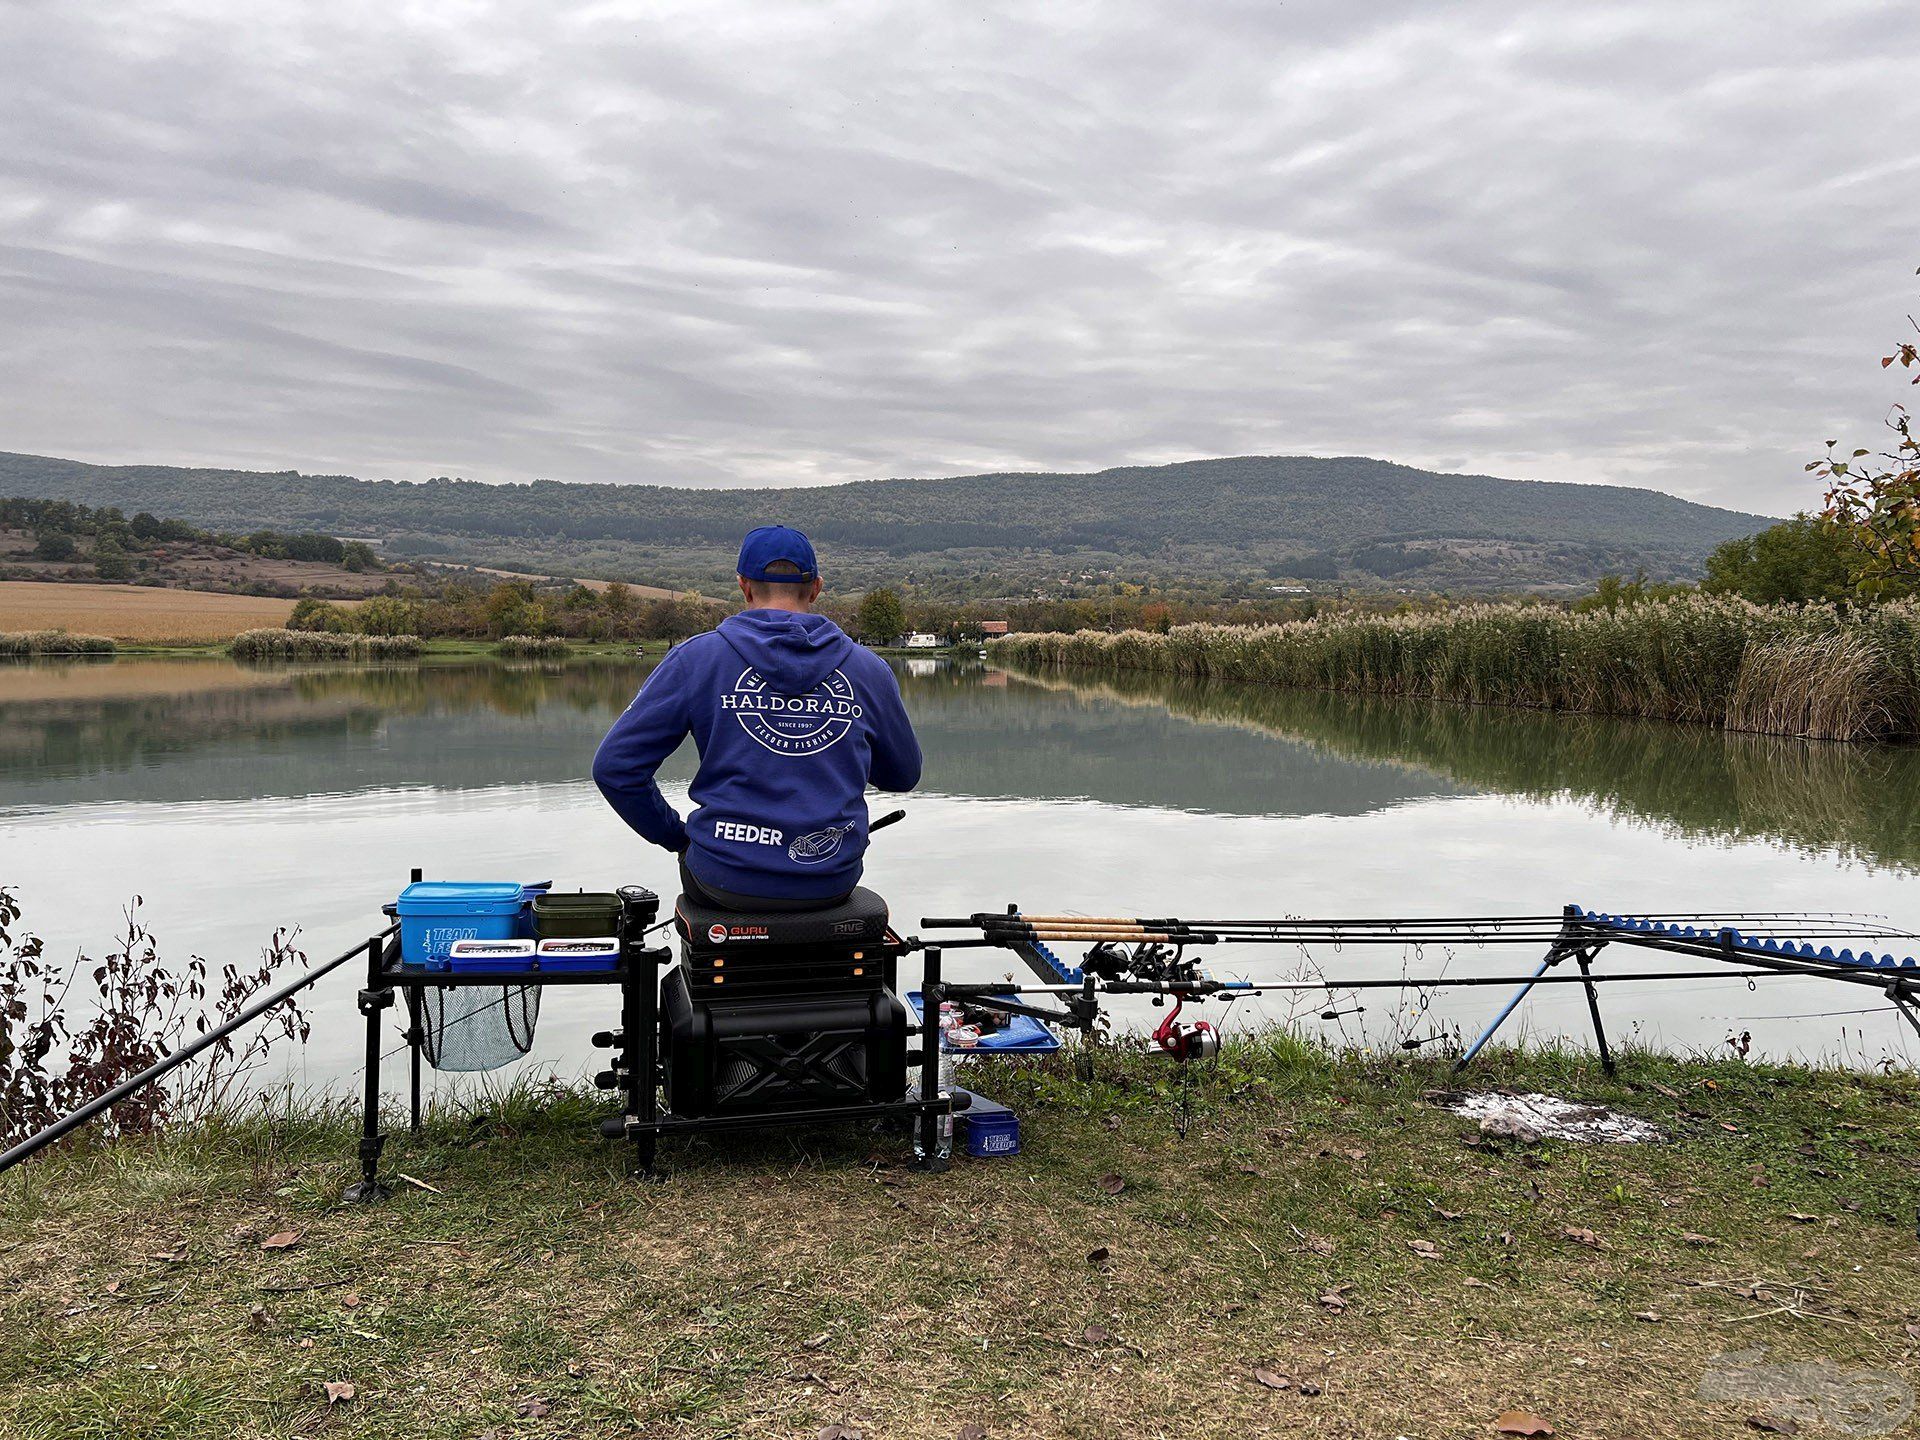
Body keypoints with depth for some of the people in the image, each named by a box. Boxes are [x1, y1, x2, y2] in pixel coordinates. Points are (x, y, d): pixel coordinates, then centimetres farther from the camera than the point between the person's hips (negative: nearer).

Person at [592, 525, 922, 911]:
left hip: (728, 879, -1)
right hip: (833, 882, 2)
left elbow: (615, 766, -6)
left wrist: (675, 835, 8)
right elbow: (903, 775, 14)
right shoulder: (868, 667, 1)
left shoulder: (697, 657, -5)